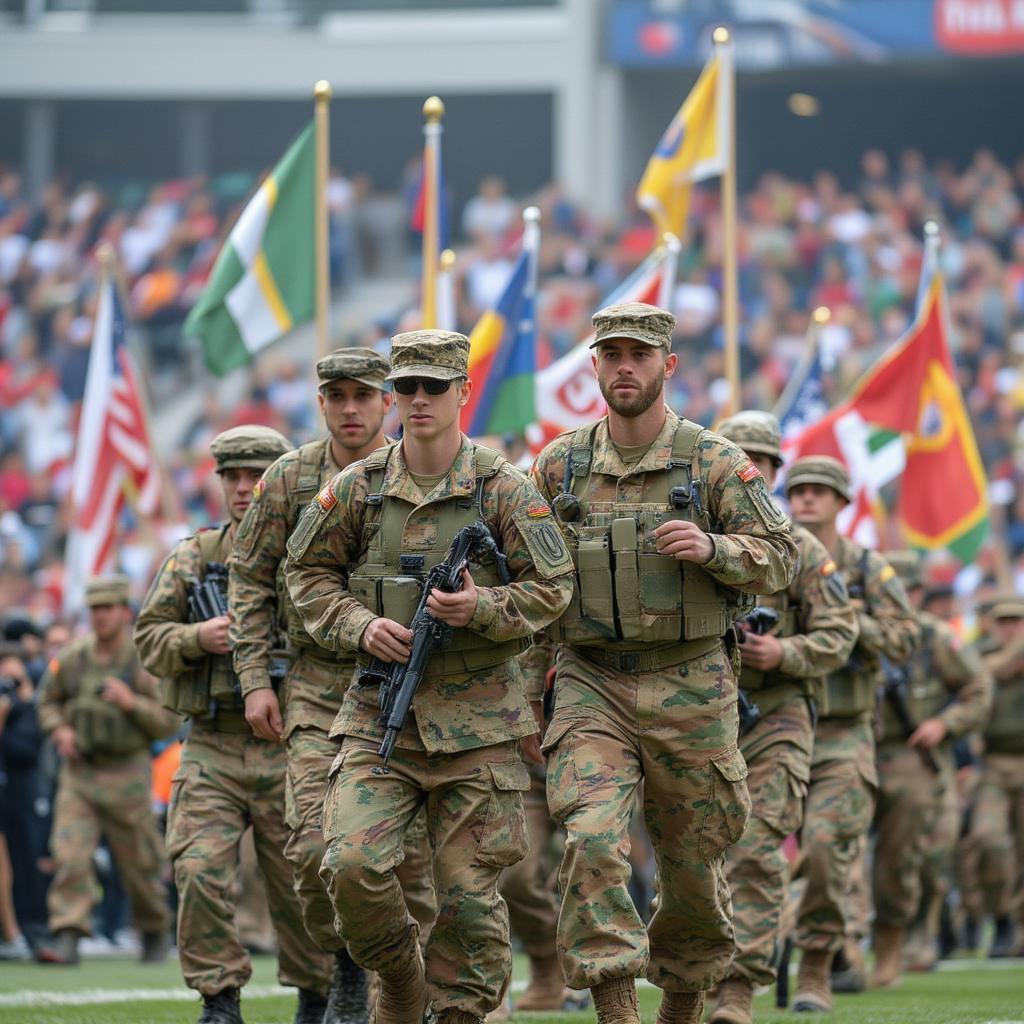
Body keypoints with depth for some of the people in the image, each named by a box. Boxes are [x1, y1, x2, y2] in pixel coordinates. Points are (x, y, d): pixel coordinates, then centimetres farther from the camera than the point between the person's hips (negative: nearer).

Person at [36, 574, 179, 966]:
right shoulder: (71, 658, 3)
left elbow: (169, 721, -5)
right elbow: (48, 700, 18)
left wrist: (132, 703, -21)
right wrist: (59, 729, -1)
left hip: (126, 775, -2)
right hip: (78, 773, 2)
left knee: (139, 867, 9)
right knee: (69, 858, -14)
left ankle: (156, 931, 31)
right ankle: (66, 939, -18)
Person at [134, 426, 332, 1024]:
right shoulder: (192, 558, 11)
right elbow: (149, 637, 8)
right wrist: (198, 638, -11)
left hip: (290, 751, -2)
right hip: (212, 748, 2)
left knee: (300, 886, 5)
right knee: (200, 873, -11)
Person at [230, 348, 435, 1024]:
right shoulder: (290, 479, 4)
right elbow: (250, 581, 8)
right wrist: (254, 679, 1)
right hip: (318, 685, 1)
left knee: (411, 849, -5)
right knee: (315, 844, -10)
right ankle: (349, 967, 12)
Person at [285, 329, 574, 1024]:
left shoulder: (504, 489, -1)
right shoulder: (357, 489, 5)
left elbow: (553, 588, 1)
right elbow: (308, 574, 13)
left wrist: (483, 608, -17)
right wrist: (358, 627, -4)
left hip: (477, 720, -1)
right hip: (380, 712, 1)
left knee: (469, 889, 0)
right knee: (352, 866, -14)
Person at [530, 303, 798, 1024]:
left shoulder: (715, 462, -1)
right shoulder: (560, 467, 6)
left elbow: (781, 559, 0)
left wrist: (713, 548, -20)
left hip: (690, 687, -1)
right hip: (592, 686, 1)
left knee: (694, 862, 9)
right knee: (592, 842, -20)